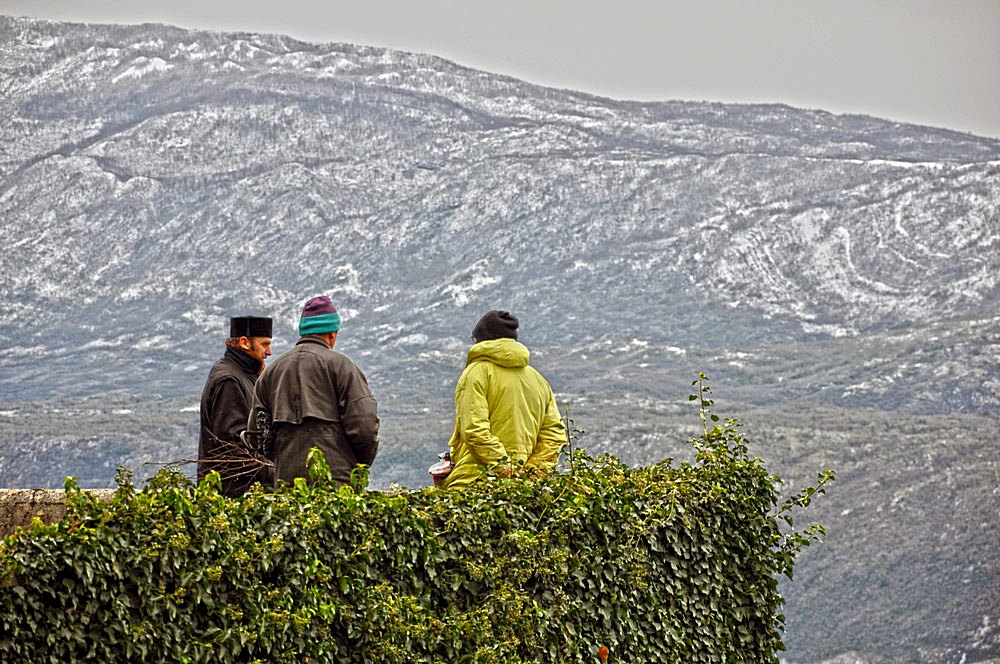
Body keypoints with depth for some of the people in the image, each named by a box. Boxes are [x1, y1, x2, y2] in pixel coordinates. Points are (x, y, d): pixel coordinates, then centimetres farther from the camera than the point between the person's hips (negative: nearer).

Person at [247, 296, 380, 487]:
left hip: (286, 478, 5)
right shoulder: (339, 364, 0)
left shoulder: (273, 369, 16)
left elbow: (255, 429, 16)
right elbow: (363, 423, -7)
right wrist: (362, 466, 8)